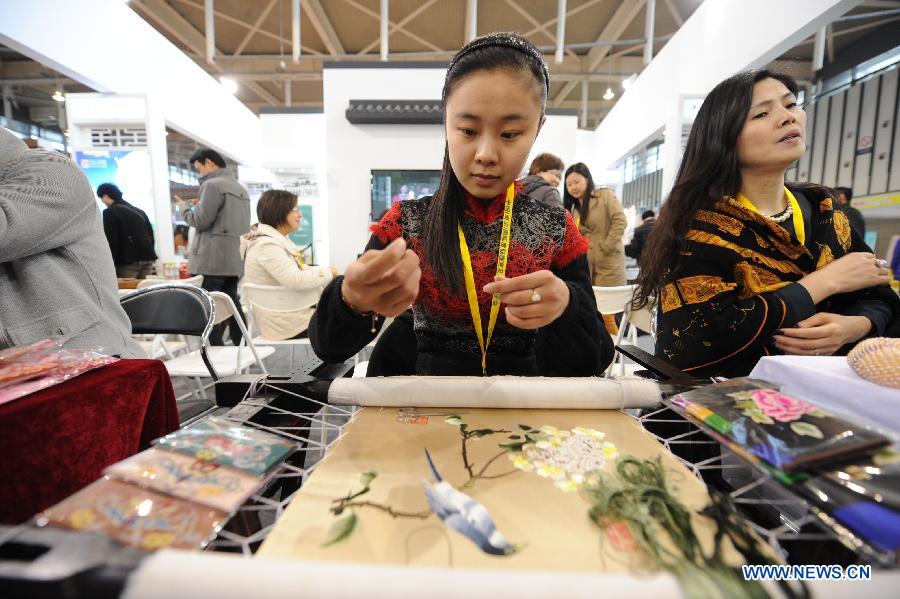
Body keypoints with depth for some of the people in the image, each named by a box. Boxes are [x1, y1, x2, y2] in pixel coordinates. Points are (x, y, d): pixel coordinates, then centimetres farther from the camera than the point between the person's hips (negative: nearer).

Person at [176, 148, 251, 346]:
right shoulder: (240, 188, 18)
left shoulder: (212, 185, -8)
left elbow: (201, 220, -12)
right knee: (232, 303, 13)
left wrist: (184, 206, 6)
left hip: (213, 259, -8)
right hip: (235, 259, 8)